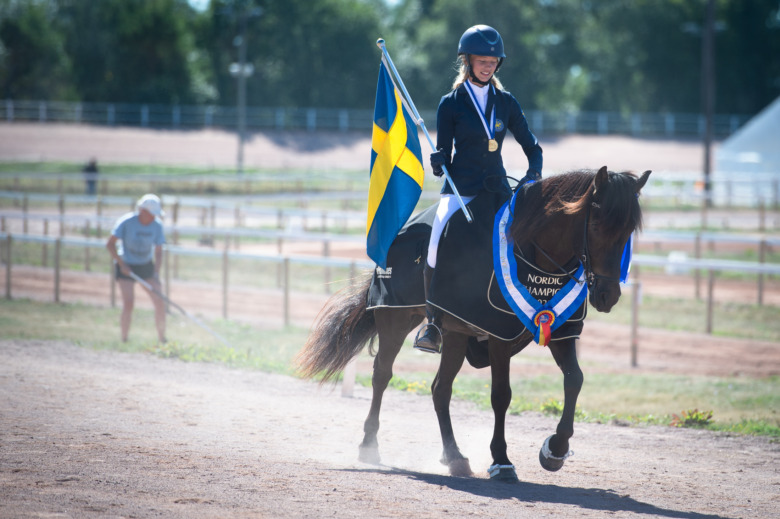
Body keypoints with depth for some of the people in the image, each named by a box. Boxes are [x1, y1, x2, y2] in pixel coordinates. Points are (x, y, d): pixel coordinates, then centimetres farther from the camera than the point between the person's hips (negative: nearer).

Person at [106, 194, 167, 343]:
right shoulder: (126, 222, -19)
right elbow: (110, 244, -13)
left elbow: (158, 252, -3)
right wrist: (122, 265, -18)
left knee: (160, 302, -6)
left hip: (146, 265, 4)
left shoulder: (157, 226, -9)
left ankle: (162, 339, 7)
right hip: (126, 266, -4)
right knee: (128, 303, -19)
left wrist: (156, 273, -15)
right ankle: (124, 340, -8)